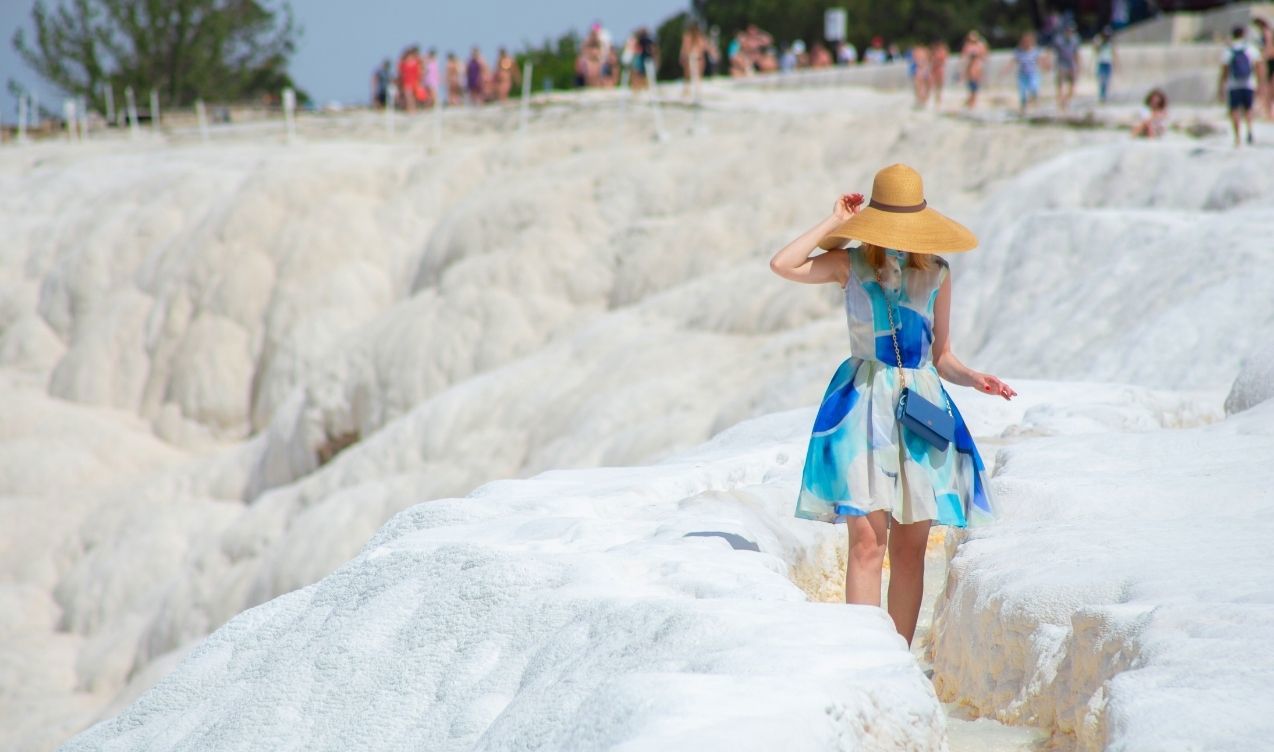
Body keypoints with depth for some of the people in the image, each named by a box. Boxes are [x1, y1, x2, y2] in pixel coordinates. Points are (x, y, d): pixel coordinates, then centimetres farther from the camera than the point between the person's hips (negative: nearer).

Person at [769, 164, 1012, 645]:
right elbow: (783, 265, -15)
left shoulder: (936, 273, 9)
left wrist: (974, 379, -5)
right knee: (867, 541, -12)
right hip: (864, 404, -3)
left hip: (921, 406, 3)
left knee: (911, 546, 4)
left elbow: (941, 356, 14)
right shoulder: (851, 264, 2)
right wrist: (834, 222, -6)